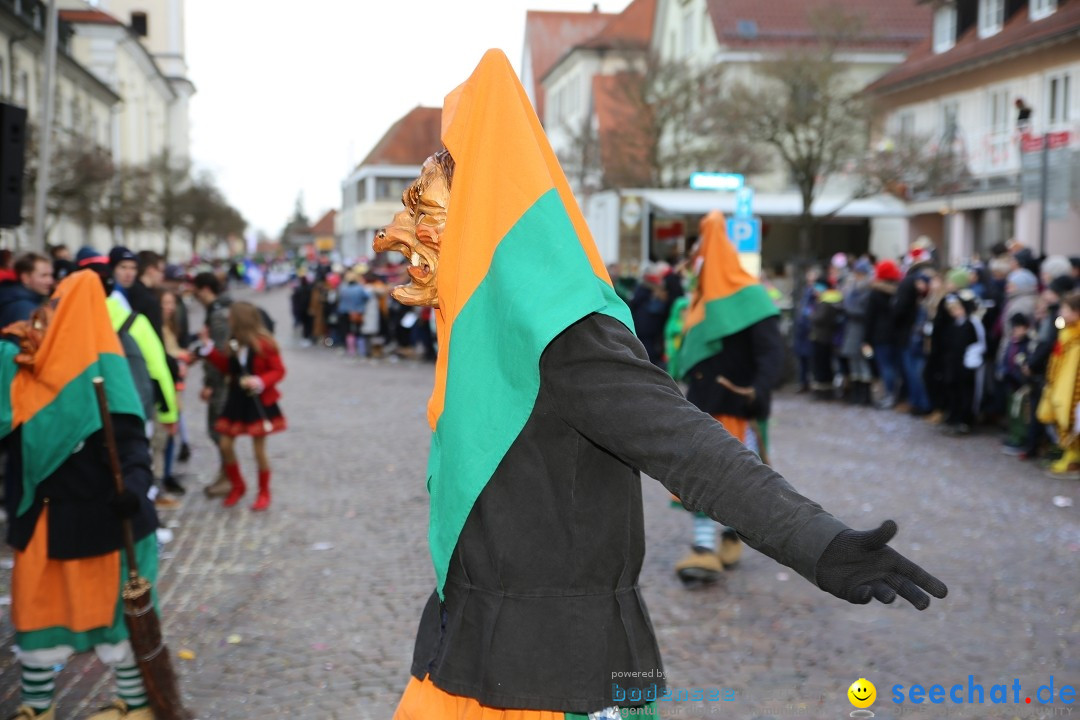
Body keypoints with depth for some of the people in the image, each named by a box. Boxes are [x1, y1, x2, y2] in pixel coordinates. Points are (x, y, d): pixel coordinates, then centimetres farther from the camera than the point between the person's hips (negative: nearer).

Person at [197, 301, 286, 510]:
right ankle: (237, 486, 26)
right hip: (236, 401, 6)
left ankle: (264, 492, 21)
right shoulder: (233, 344, 3)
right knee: (225, 445, 4)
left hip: (258, 402, -6)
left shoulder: (264, 344, -16)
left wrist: (260, 382, -27)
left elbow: (278, 371, -11)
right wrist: (208, 346, 6)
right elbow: (225, 367, 11)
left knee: (259, 450, 2)